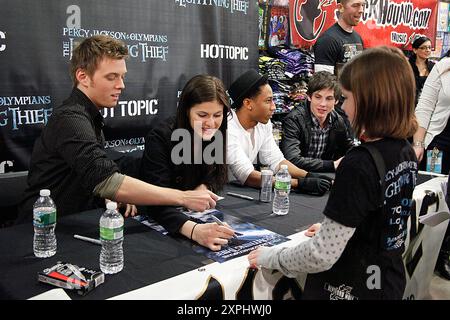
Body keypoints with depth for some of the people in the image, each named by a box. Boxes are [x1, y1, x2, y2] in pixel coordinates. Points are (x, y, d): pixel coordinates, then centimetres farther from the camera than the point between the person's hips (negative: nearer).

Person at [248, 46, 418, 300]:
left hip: (349, 290, -7)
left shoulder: (359, 164, -28)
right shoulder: (406, 153, -2)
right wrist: (334, 230, 14)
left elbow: (323, 255, -26)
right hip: (389, 283, 8)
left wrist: (270, 258, -13)